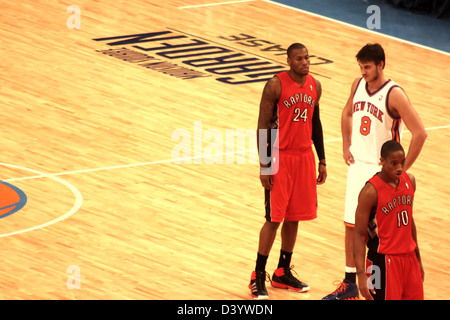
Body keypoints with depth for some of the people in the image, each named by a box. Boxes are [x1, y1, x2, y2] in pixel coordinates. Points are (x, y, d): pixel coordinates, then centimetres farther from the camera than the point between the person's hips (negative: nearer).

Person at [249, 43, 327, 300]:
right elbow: (263, 126, -11)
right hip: (280, 158, -6)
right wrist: (265, 165, -15)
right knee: (274, 218, -6)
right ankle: (258, 277, 3)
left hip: (305, 157, 6)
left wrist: (322, 160, 14)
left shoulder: (315, 86, 6)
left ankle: (283, 273, 21)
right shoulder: (276, 86, -13)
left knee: (294, 216, 10)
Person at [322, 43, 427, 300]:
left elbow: (420, 133, -20)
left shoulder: (394, 95, -19)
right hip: (358, 165, 6)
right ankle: (350, 284, 20)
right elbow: (348, 113, 23)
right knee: (351, 226, 9)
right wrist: (346, 146, 13)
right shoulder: (358, 85, 2)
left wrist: (403, 168, -16)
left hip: (382, 170, -6)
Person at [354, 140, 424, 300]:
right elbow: (359, 234, -15)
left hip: (409, 257, 7)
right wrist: (361, 274, -21)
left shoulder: (409, 181, 4)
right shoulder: (371, 191, -17)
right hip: (384, 261, -7)